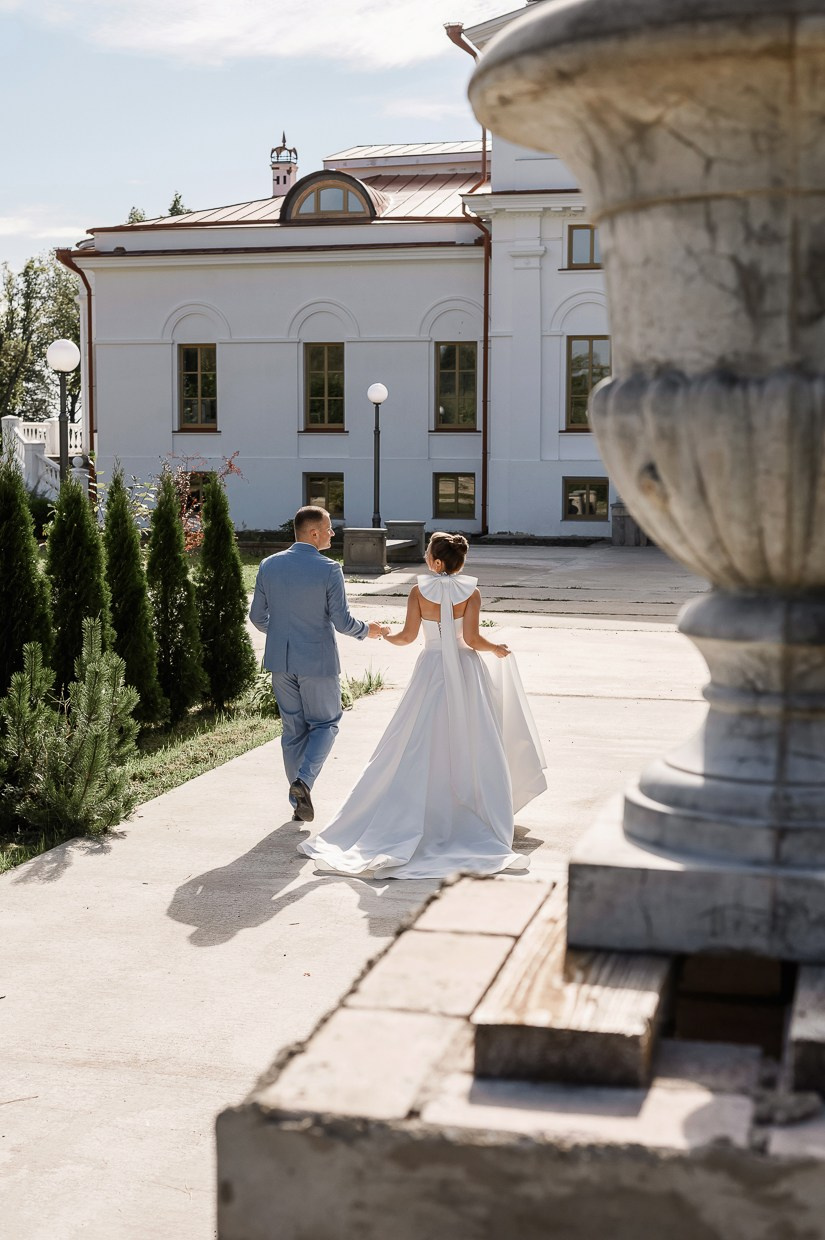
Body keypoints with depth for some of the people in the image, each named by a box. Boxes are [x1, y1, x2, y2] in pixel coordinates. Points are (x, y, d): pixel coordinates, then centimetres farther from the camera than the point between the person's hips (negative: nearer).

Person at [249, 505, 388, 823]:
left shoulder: (269, 565, -1)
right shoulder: (329, 570, -14)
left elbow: (257, 616, 5)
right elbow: (341, 621, -13)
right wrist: (367, 630, 7)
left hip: (280, 659, 4)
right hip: (318, 660, -4)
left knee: (293, 729, 14)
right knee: (325, 724, 13)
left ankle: (299, 802, 18)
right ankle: (304, 780, -9)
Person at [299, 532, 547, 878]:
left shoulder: (420, 591, -6)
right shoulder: (470, 592, -7)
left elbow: (408, 635, -7)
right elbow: (472, 638, -15)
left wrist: (383, 635, 13)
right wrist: (497, 649, 4)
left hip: (431, 672, 1)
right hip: (466, 672, 0)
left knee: (420, 747, 9)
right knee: (471, 749, 6)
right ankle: (480, 822, 9)